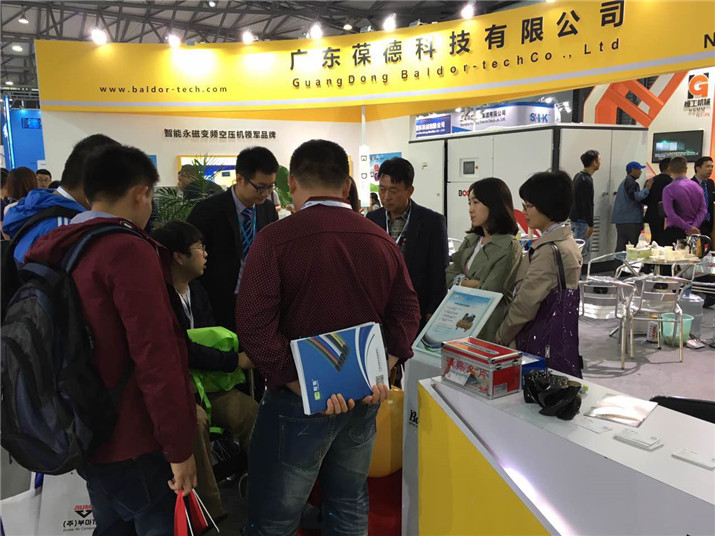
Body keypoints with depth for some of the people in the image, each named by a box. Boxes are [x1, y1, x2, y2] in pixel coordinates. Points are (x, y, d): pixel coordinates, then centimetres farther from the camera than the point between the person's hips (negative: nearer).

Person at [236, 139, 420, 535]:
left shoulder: (274, 239, -13)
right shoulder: (382, 240, 2)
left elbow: (254, 326, -20)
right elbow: (407, 313, 3)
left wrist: (305, 389, -18)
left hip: (299, 399, -5)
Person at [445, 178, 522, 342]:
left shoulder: (509, 247, -12)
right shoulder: (471, 240, 10)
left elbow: (489, 293, -17)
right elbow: (448, 276, 5)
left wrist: (461, 283, -2)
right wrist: (472, 283, -12)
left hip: (488, 327, -6)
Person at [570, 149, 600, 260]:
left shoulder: (578, 176, 12)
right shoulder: (586, 180, -18)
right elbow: (587, 204, -21)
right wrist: (590, 225, -17)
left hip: (575, 219, 10)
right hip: (582, 222, -10)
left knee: (587, 250, 16)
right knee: (581, 252, -6)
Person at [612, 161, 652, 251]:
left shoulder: (625, 181, 24)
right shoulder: (630, 181, -9)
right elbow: (635, 196, -23)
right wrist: (647, 188, -12)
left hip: (621, 220, 10)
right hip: (630, 220, -10)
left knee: (621, 245, 5)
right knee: (635, 245, -8)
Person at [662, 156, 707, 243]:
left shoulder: (668, 189, -11)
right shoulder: (697, 186, 6)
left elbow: (670, 214, -19)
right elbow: (703, 210, 1)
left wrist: (689, 228, -13)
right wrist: (693, 226, -7)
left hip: (675, 232, -5)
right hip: (693, 233, 5)